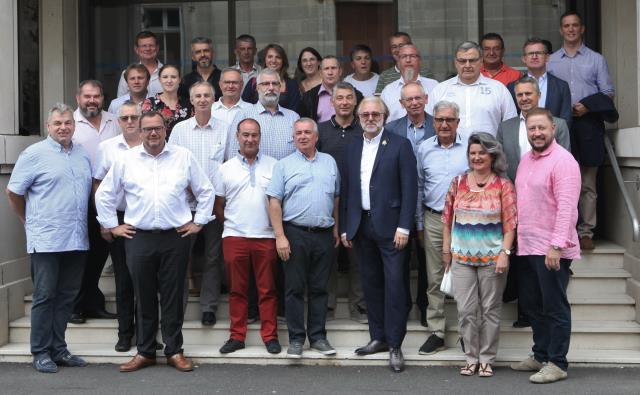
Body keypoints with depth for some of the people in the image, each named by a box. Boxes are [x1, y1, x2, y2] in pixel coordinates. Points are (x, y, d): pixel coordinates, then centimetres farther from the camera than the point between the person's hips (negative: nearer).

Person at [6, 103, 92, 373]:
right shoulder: (35, 154, -4)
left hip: (77, 240, 5)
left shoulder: (83, 155, 13)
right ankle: (41, 352, 10)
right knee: (45, 296, 0)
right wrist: (30, 222, 6)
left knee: (67, 296, 10)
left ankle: (58, 349, 20)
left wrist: (94, 223, 15)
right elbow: (13, 192, 0)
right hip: (46, 240, -5)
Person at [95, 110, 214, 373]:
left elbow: (205, 191, 10)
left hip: (176, 237, -1)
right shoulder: (126, 160, 6)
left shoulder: (184, 157, 5)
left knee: (173, 297, 4)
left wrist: (199, 222, 6)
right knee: (144, 297, 7)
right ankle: (145, 352, 18)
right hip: (139, 238, 1)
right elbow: (104, 194, 13)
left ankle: (174, 351, 14)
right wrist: (112, 225, 9)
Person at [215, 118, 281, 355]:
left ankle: (270, 336, 10)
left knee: (267, 289, 3)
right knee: (237, 289, 6)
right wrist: (230, 224, 6)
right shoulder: (226, 169, 9)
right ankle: (237, 336, 14)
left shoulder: (273, 166, 5)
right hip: (234, 237, 1)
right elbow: (218, 205, 14)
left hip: (266, 236, -1)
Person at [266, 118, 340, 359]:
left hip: (324, 235, 3)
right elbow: (274, 202, -3)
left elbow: (336, 198, 16)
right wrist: (280, 236, -10)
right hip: (295, 233, -3)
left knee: (319, 288, 9)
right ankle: (296, 339, 10)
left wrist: (336, 229, 10)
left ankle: (318, 336, 17)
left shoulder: (329, 162, 12)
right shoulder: (284, 165, 2)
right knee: (295, 288, 1)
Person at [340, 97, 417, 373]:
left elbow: (409, 188, -7)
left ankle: (395, 345, 4)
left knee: (395, 285, -3)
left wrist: (403, 227, -13)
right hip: (361, 226, 5)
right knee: (371, 284, 11)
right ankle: (378, 337, 22)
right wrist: (344, 227, 9)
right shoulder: (352, 149, 13)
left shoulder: (400, 145, -2)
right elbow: (346, 190, 14)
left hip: (390, 226, -5)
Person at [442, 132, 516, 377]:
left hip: (492, 258, -2)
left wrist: (505, 252, -12)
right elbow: (448, 219, 10)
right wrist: (446, 251, 8)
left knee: (491, 310, 5)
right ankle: (471, 357, 15)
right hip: (462, 258, 2)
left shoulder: (503, 185, -1)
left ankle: (487, 359, 17)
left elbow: (510, 224, -4)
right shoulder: (458, 182, 6)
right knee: (465, 311, 3)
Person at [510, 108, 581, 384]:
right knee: (533, 306, 16)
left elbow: (566, 208, -20)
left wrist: (555, 246, -24)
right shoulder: (526, 160, 14)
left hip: (552, 250, -8)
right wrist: (515, 237, 16)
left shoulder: (563, 161, -13)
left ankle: (557, 364, 11)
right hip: (528, 247, 9)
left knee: (555, 307, 1)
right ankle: (540, 356, 29)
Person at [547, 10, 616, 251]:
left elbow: (608, 92, 7)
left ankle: (586, 231, 6)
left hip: (588, 125, -1)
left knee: (588, 184, 0)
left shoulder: (596, 59, 10)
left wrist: (588, 106, -11)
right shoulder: (550, 62, 13)